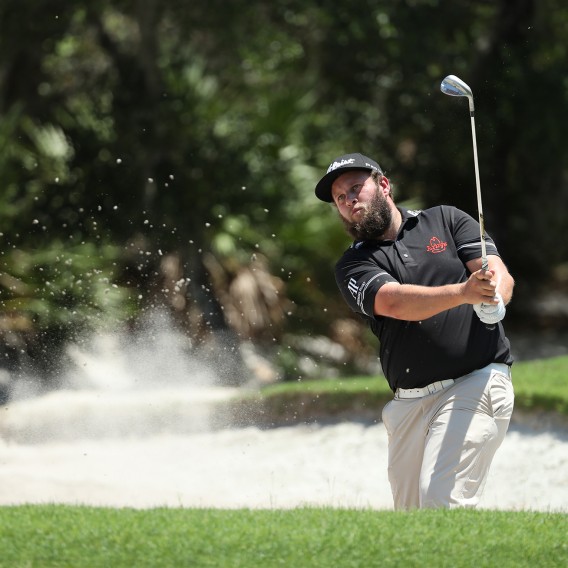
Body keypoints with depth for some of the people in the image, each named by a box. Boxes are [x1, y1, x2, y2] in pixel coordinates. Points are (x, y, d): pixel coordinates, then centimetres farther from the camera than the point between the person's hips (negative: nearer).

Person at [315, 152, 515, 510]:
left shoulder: (446, 221, 10)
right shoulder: (353, 265, 9)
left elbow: (502, 278, -1)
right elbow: (394, 302, -12)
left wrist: (493, 299, -27)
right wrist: (463, 292, -29)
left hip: (476, 383, -3)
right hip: (409, 403, 4)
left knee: (441, 497, -20)